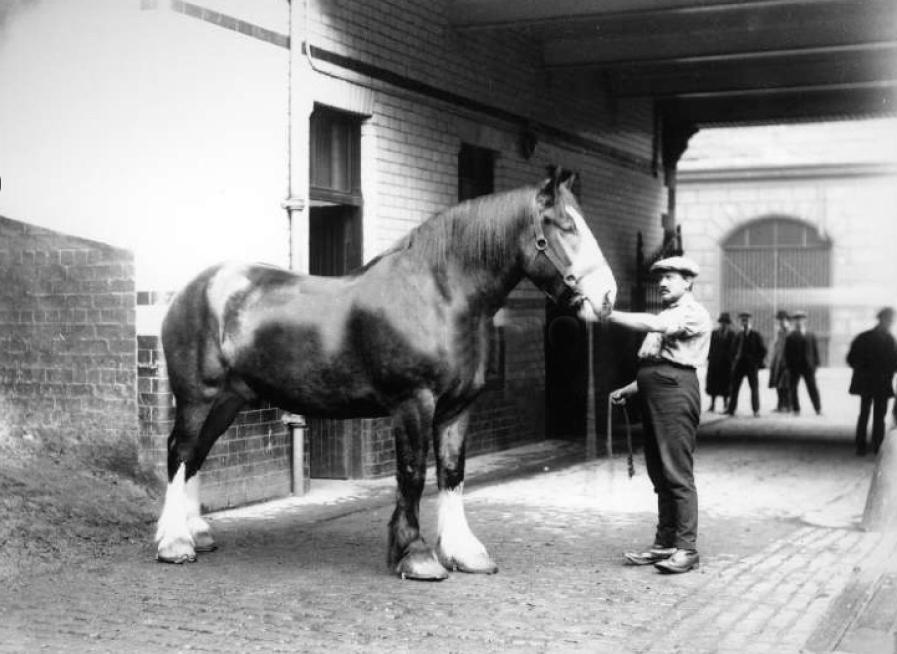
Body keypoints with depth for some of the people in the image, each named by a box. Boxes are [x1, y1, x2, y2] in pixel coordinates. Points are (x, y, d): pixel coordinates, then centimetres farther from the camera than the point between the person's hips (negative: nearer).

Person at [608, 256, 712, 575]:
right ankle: (664, 544, 13)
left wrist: (610, 314, -19)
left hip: (675, 391, -9)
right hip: (652, 392, 9)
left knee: (677, 473, -10)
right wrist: (629, 390, 17)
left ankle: (686, 548, -8)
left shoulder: (694, 314, -3)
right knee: (659, 474, 9)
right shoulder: (666, 316, 26)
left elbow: (654, 324, -20)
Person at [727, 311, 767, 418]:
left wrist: (758, 362, -7)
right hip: (739, 364, 3)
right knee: (734, 387, 1)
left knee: (754, 388, 0)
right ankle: (731, 410, 6)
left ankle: (756, 411, 5)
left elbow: (763, 350, 0)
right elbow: (734, 349, 18)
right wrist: (733, 361, 7)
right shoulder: (738, 334, 11)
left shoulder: (756, 335, 0)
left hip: (752, 365, -3)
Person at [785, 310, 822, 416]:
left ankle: (818, 409, 4)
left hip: (808, 366, 1)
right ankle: (796, 410, 9)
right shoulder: (791, 337, 0)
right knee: (793, 388, 1)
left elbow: (816, 350, 9)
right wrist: (788, 366, -7)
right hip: (794, 366, -1)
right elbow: (787, 352, -1)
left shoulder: (811, 335, 7)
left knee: (812, 388, 0)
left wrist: (816, 364, 2)